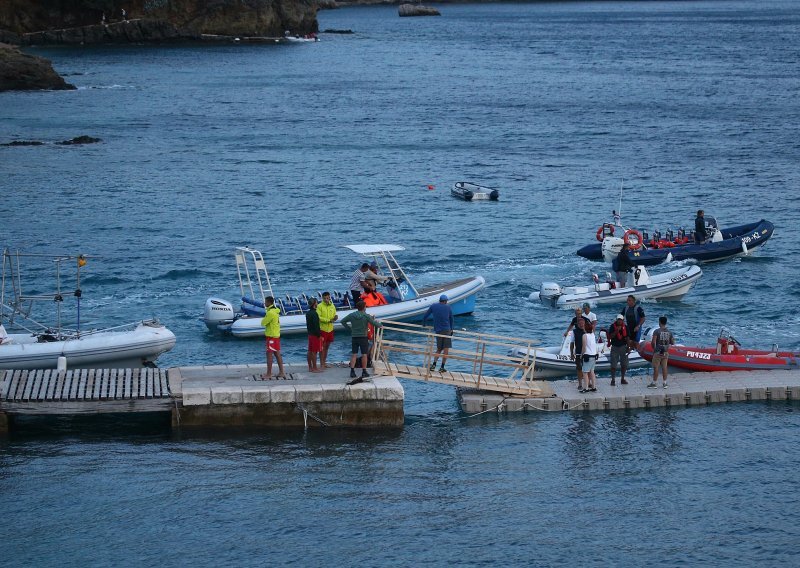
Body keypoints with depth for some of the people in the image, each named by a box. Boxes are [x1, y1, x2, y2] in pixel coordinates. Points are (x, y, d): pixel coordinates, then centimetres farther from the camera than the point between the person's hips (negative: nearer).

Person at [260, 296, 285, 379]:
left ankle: (269, 374, -4)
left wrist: (263, 319, 3)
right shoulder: (276, 311, 12)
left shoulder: (270, 312, -19)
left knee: (269, 354, -6)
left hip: (271, 336, -10)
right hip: (276, 335, 10)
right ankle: (281, 373, 14)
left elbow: (263, 323, -14)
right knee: (277, 354, 12)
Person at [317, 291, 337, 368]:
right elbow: (318, 317, -15)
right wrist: (328, 320, -20)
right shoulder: (320, 306, -8)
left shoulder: (332, 306, 8)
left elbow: (334, 317, 12)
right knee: (322, 346, -2)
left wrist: (335, 317, -12)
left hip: (330, 329, 6)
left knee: (327, 346, 14)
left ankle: (324, 362, 24)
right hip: (322, 329, -6)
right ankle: (321, 363, 2)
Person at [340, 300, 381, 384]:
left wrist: (349, 328, 12)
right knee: (364, 355, 5)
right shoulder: (366, 316, -11)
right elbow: (375, 324, -9)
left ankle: (352, 371, 0)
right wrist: (380, 325, 12)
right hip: (363, 337, -3)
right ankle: (364, 372, 9)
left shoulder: (352, 315, 0)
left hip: (354, 337, 3)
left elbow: (343, 321, 6)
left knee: (354, 355, 6)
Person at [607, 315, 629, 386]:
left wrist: (628, 347, 5)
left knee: (624, 364, 5)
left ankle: (622, 379, 16)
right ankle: (613, 380, -1)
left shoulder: (625, 327, 4)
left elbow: (627, 338, 9)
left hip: (623, 347, 3)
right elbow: (610, 336, -13)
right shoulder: (612, 326, -5)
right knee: (613, 365, -5)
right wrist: (617, 331, -24)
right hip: (615, 347, -3)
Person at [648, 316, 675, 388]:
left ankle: (654, 383, 7)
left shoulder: (657, 331, -13)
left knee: (656, 367, 3)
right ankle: (665, 383, 12)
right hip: (666, 352, 4)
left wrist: (653, 347, 0)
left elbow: (653, 342, -19)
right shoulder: (669, 332, 1)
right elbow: (672, 343, 5)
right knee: (664, 367, 9)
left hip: (658, 352, -4)